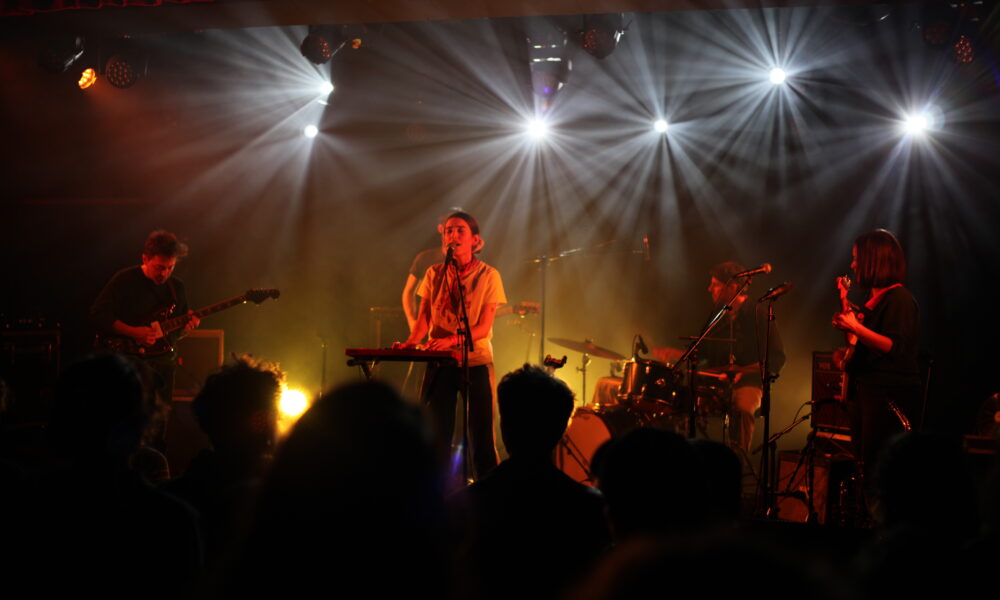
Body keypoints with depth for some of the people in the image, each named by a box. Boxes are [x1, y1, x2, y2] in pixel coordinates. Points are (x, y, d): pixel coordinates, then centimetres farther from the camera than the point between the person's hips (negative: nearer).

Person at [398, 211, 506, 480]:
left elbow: (484, 327, -10)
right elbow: (423, 318, 4)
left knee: (481, 437, -3)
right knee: (436, 436, 1)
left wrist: (451, 340, -27)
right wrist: (411, 341, -18)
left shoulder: (488, 276, -3)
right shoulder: (434, 274, 6)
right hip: (440, 363, 3)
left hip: (476, 360, -2)